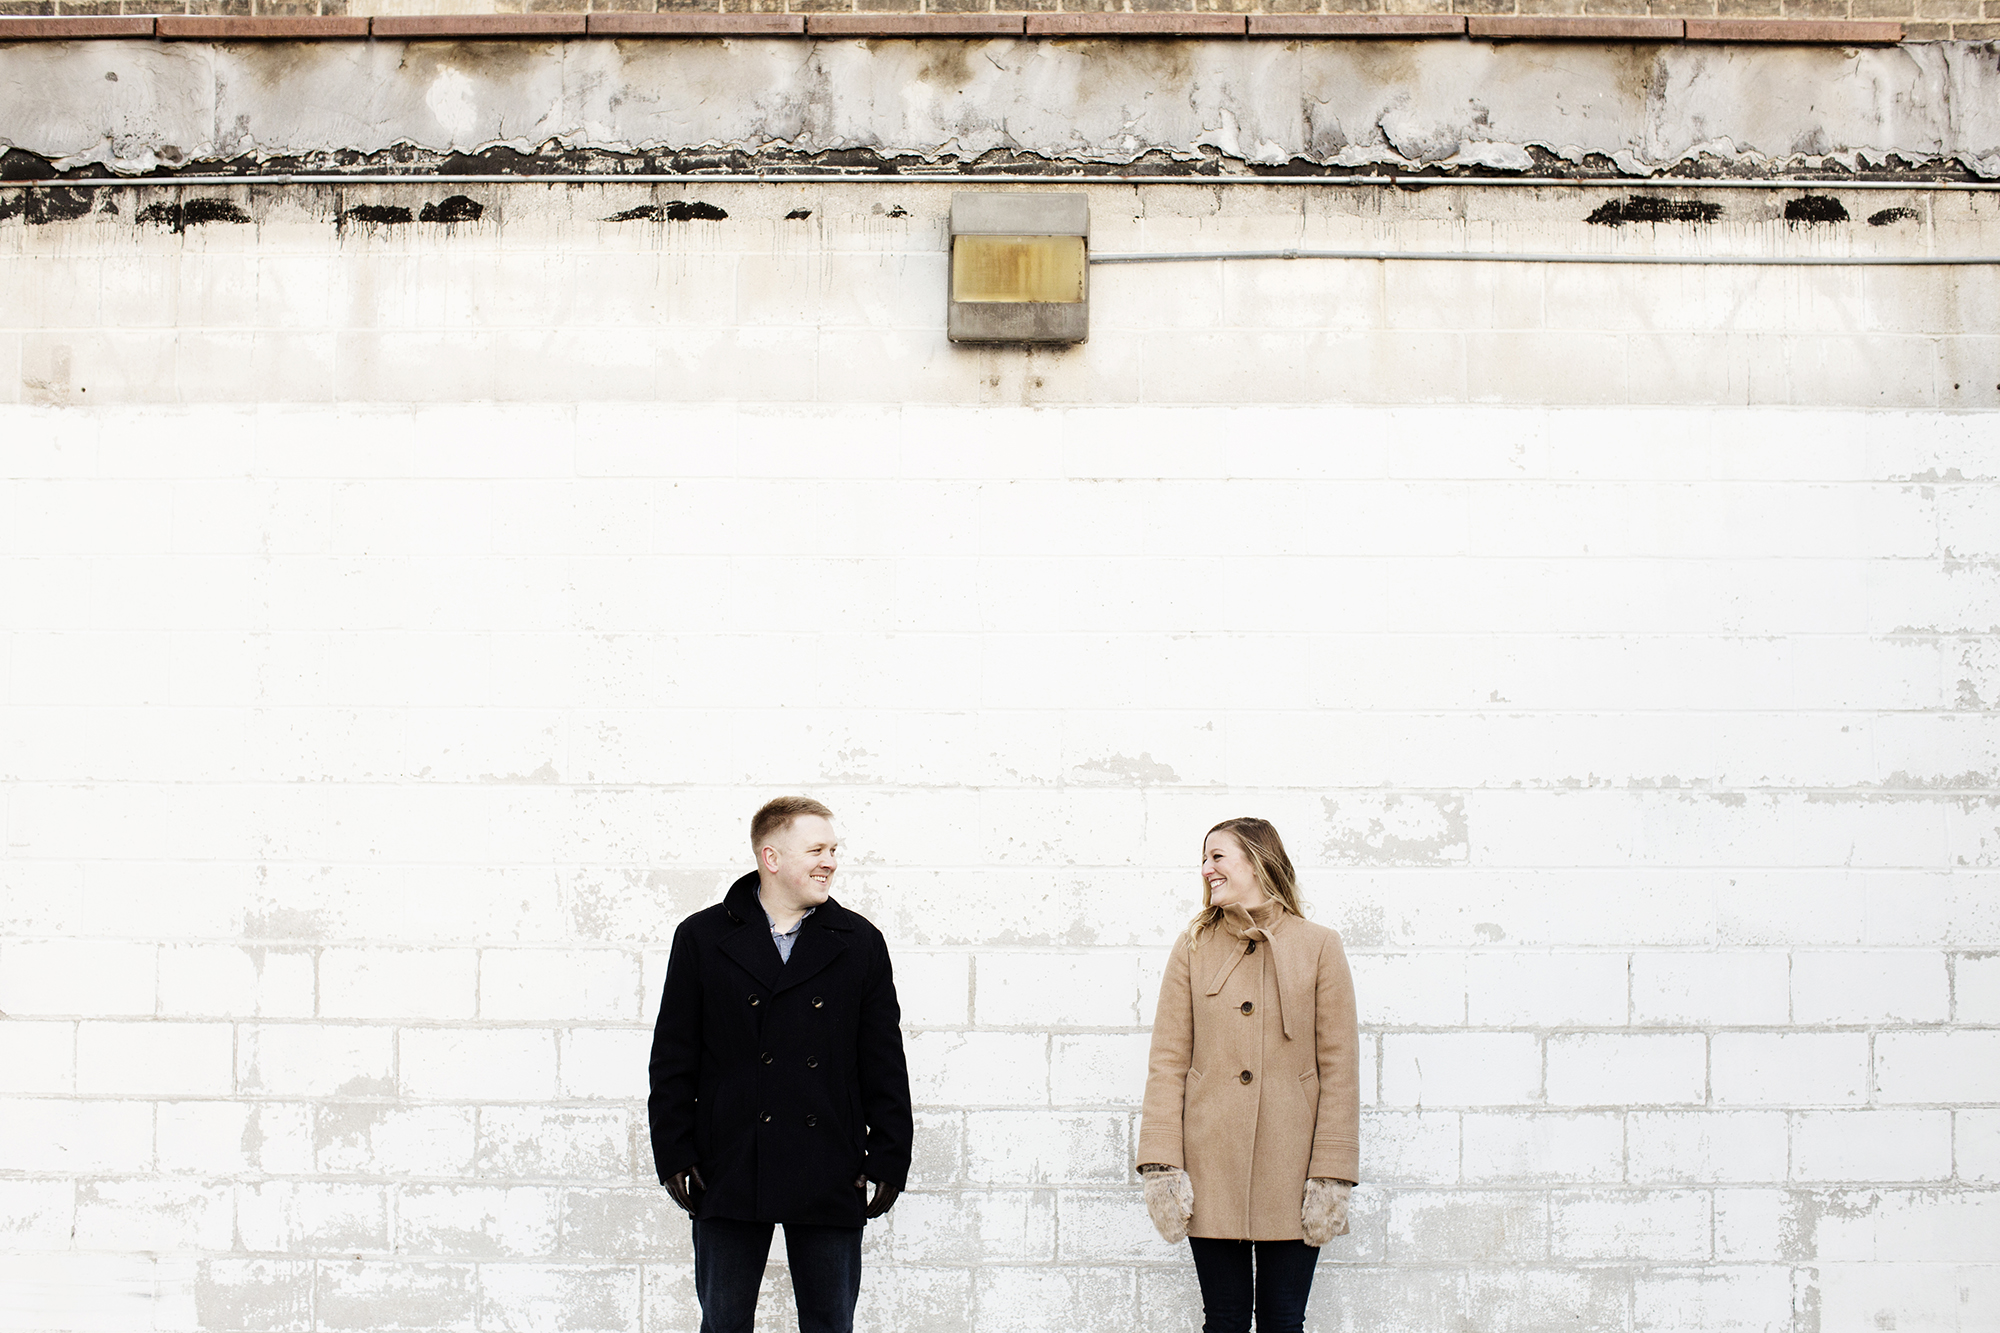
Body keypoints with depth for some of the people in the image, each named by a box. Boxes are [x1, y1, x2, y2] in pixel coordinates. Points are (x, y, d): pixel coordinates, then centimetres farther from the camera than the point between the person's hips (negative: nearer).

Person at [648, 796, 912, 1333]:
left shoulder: (860, 943, 6)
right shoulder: (702, 938, 3)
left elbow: (885, 1061, 7)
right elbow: (673, 1057, 4)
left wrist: (888, 1161, 2)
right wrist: (674, 1156, -2)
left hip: (829, 1181, 1)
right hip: (729, 1175, -1)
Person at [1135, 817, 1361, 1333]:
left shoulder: (1319, 947, 3)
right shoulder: (1193, 947, 6)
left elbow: (1339, 1065, 0)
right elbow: (1167, 1061, 2)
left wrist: (1331, 1176, -6)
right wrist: (1162, 1166, -7)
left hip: (1289, 1171, -1)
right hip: (1211, 1167, 1)